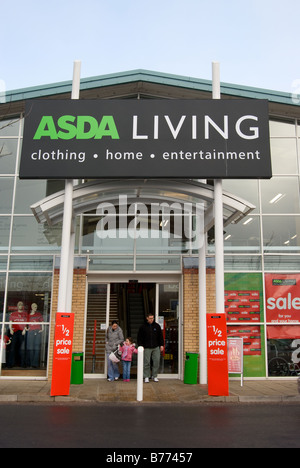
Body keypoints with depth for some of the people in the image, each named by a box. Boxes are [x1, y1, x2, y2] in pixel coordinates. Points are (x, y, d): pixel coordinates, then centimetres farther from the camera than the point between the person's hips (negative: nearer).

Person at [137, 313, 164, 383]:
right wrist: (141, 346, -4)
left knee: (156, 362, 1)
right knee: (146, 363, -1)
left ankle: (155, 376, 13)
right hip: (147, 348, -2)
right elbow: (139, 337, 4)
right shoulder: (143, 327, 1)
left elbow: (160, 336, 12)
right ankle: (146, 377, 10)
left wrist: (161, 345, 6)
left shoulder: (157, 326, 7)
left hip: (156, 347, 2)